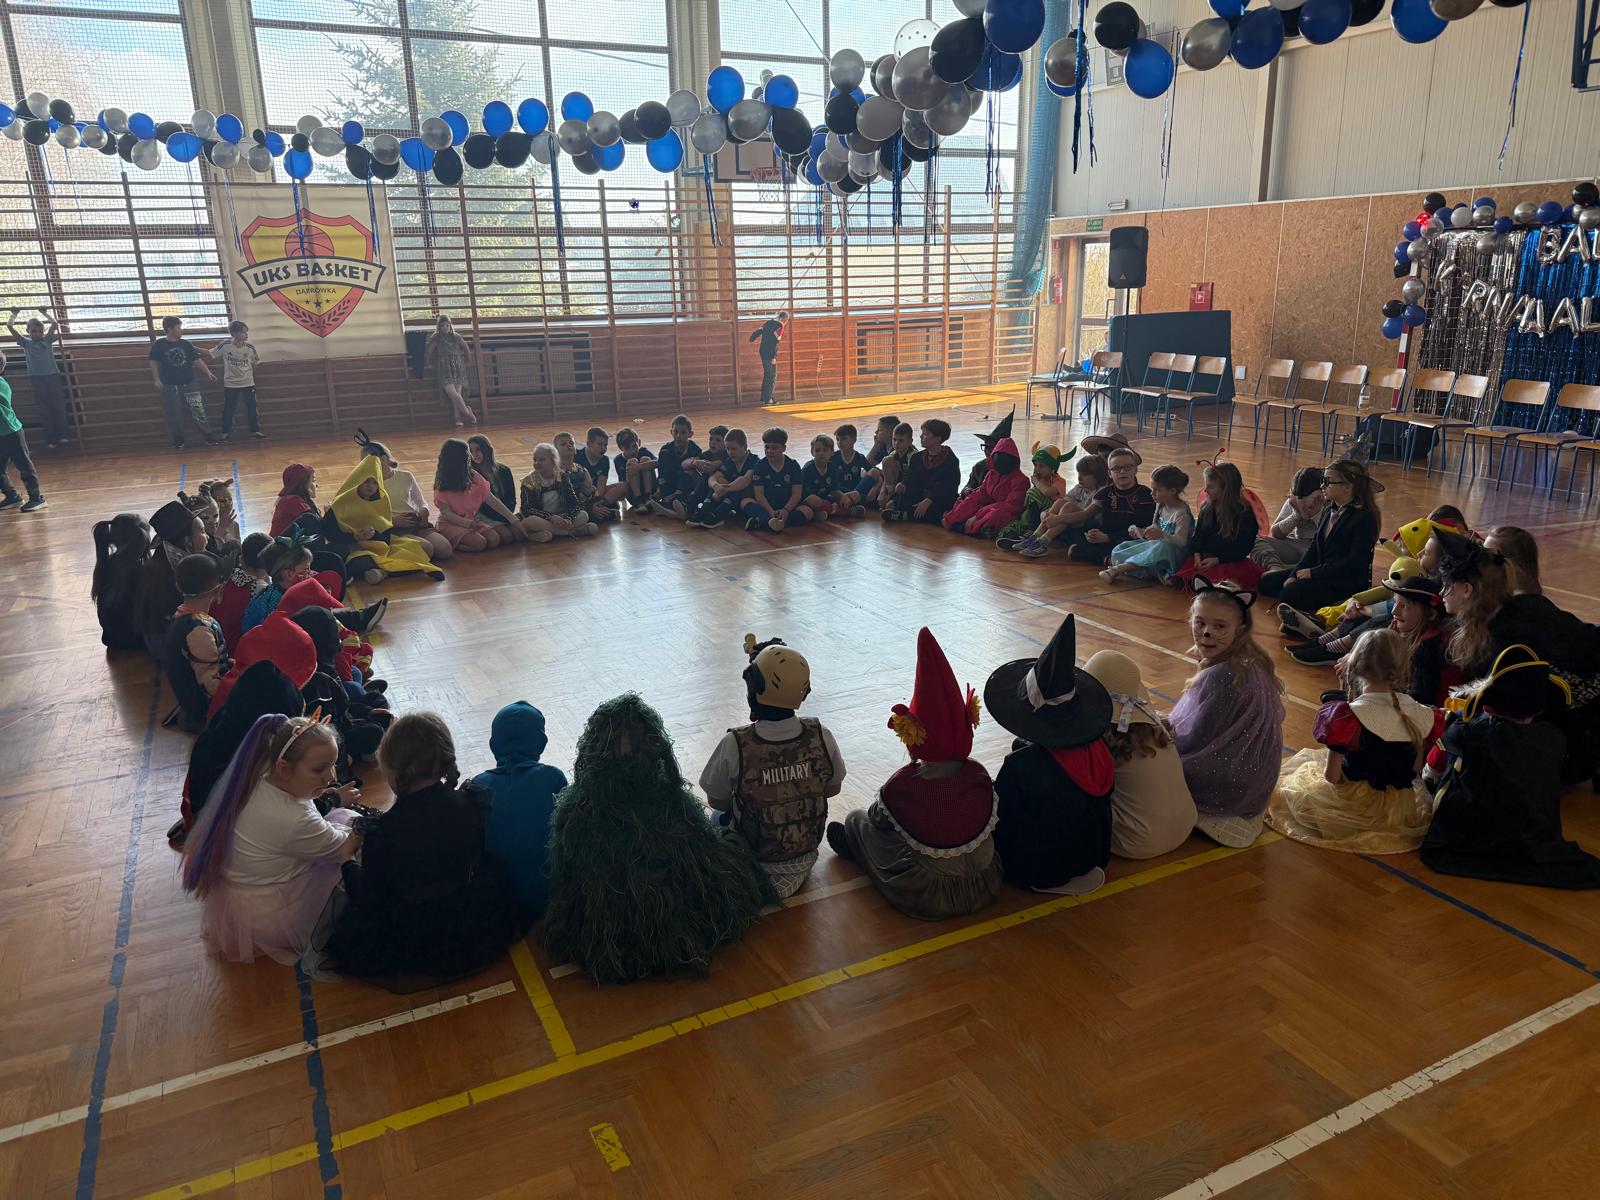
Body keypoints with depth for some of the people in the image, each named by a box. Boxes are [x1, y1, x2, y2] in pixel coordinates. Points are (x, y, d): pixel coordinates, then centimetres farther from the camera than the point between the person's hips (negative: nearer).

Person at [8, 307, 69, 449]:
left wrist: (45, 313, 16)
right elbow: (10, 326, 7)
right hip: (36, 378, 0)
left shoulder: (47, 340, 11)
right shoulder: (25, 342, 9)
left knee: (59, 406, -1)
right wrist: (14, 314, 18)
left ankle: (62, 435, 6)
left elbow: (54, 323, 6)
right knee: (44, 410, 1)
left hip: (53, 376, 0)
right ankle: (50, 439, 2)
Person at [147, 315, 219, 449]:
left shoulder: (186, 344, 6)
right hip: (169, 387, -2)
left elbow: (197, 360, 3)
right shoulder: (159, 345, -1)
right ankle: (178, 440, 15)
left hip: (188, 385, 2)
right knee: (174, 416, 4)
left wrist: (208, 373, -7)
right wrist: (156, 379, -7)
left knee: (198, 412, -2)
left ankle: (209, 437, 1)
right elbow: (154, 362, 1)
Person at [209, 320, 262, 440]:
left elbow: (255, 362, 7)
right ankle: (226, 432, 16)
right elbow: (211, 354, 1)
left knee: (252, 408, 4)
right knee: (228, 409, 6)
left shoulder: (249, 348, -7)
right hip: (230, 384, -1)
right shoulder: (225, 346, -12)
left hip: (248, 383, 1)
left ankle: (255, 430, 15)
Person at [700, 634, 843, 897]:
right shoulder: (821, 736, -22)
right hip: (807, 851, 3)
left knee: (719, 818, 28)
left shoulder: (734, 745, -29)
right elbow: (833, 789, -3)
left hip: (755, 857, -3)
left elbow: (717, 802, -11)